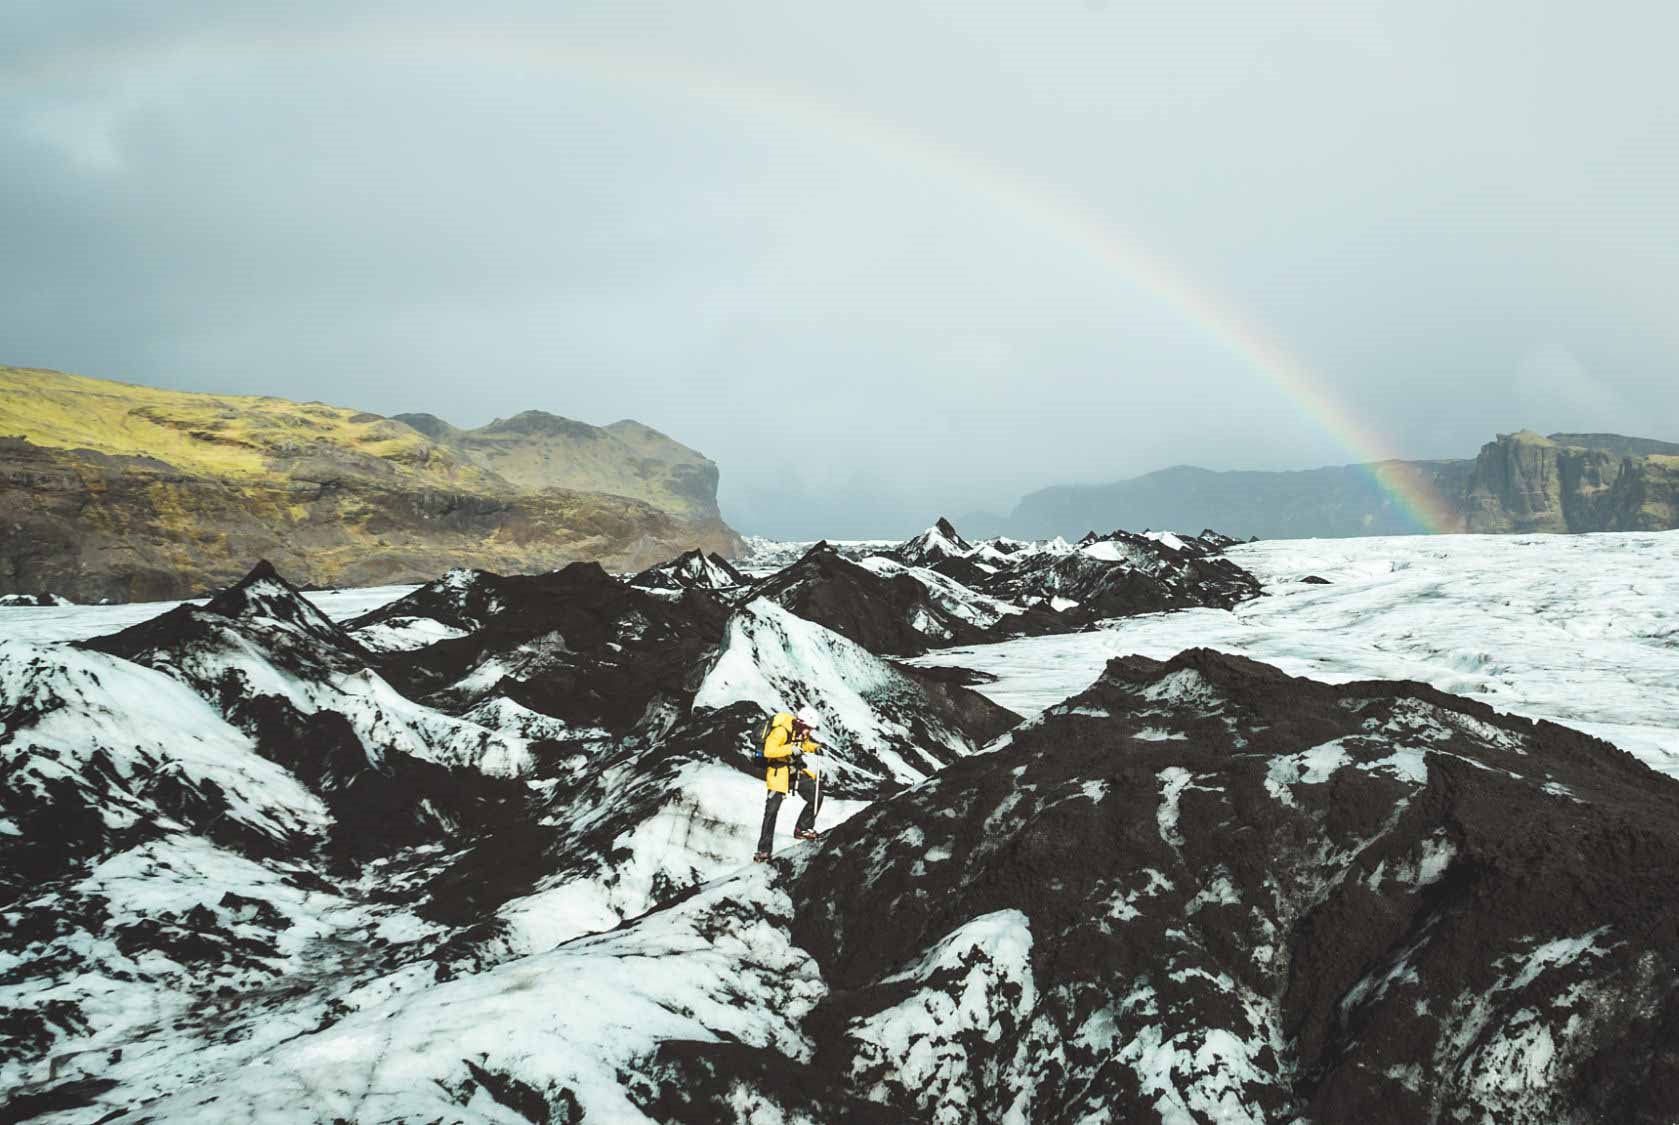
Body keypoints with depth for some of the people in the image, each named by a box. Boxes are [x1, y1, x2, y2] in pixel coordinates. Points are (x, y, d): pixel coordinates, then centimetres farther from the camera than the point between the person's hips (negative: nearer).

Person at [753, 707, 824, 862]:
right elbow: (768, 751, -31)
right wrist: (790, 750, -34)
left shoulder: (802, 732, -3)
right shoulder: (781, 731, -25)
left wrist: (814, 747, -2)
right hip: (779, 771, -7)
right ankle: (763, 849, -2)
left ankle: (802, 829, 17)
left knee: (817, 796, -1)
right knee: (772, 810, -7)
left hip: (797, 769, 7)